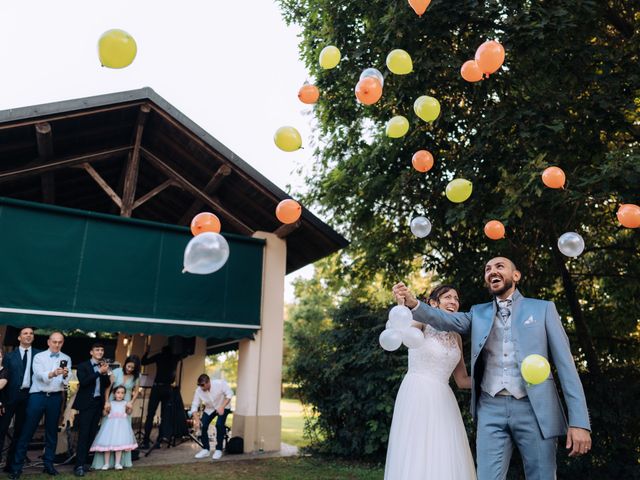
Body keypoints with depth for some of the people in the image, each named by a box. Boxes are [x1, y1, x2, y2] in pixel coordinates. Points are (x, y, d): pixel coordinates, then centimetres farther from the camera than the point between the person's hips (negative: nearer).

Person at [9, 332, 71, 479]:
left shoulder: (66, 359, 6)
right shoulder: (39, 356, 1)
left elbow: (67, 381, -3)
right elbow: (39, 375, -15)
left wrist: (65, 375, -27)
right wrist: (53, 374, -34)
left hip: (56, 397, 2)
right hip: (38, 395, -2)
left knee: (52, 432, 8)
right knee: (27, 431, -1)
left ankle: (48, 464, 17)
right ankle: (17, 466, 6)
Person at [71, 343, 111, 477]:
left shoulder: (103, 366, 10)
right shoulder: (83, 366, -4)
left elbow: (107, 384, 6)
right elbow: (83, 382, -18)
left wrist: (105, 373, -11)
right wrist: (99, 372, -21)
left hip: (99, 403, 5)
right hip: (86, 404, -5)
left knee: (92, 434, 9)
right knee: (83, 435, -6)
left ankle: (84, 461, 19)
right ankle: (79, 465, -3)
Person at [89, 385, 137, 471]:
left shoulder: (125, 403, 8)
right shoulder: (111, 403, 7)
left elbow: (129, 413, 3)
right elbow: (105, 414, 7)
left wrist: (129, 408, -16)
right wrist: (106, 409, -12)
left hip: (121, 424, -1)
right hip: (110, 424, 1)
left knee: (119, 443, -5)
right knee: (107, 443, -2)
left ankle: (117, 463, 2)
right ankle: (106, 463, 9)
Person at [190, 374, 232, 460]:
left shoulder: (220, 384, -31)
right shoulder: (198, 390, -22)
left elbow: (229, 394, -22)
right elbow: (194, 405, -17)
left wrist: (222, 407, -32)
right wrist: (196, 418, -32)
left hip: (223, 407, -4)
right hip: (209, 409, 4)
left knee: (219, 425, -22)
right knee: (203, 426, -11)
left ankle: (218, 450, -6)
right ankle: (205, 450, 8)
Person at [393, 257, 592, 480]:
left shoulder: (543, 308, 8)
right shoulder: (478, 313, 15)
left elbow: (565, 363, 3)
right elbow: (446, 319, -2)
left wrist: (579, 421, -5)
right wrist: (413, 303, -22)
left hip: (534, 409, -1)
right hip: (491, 410, 2)